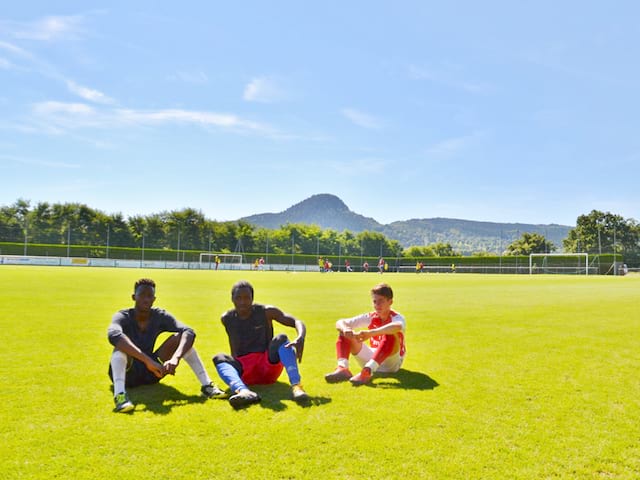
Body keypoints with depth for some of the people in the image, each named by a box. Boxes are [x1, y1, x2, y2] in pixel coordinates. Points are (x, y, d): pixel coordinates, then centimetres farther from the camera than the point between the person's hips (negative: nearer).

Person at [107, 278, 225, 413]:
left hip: (150, 372, 3)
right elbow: (113, 335, -41)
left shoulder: (160, 316, -7)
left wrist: (175, 358, -43)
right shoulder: (123, 317, -16)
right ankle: (120, 394, -55)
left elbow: (189, 332, -23)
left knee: (180, 337, -16)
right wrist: (148, 360, -51)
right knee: (121, 344, -33)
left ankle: (206, 385, -20)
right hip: (126, 373, -3)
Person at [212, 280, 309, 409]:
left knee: (281, 338, -27)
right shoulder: (227, 319, 4)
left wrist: (300, 338, -32)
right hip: (244, 371, 2)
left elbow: (297, 322, -12)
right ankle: (242, 390, -55)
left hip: (269, 365, -2)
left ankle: (296, 386, -45)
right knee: (219, 358, -25)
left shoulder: (266, 312, -4)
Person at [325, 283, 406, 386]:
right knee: (344, 333, -8)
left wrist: (370, 333, -49)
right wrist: (345, 329, -31)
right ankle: (343, 368, -31)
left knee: (391, 334, -35)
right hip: (371, 359, 5)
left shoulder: (397, 318, -14)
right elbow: (340, 322, -5)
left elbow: (397, 327, -43)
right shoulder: (370, 317, 0)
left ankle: (366, 372, -46)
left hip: (391, 363, -5)